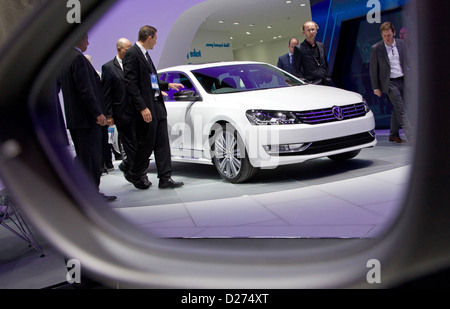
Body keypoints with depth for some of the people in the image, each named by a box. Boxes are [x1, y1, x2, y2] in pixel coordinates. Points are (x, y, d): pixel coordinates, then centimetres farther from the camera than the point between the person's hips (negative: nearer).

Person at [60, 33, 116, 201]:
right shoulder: (78, 58, -15)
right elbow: (85, 89, -21)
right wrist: (98, 113, -20)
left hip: (73, 118, 10)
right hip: (86, 118, -10)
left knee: (82, 156, 17)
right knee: (92, 156, -3)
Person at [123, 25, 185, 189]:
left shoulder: (145, 54, 16)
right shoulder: (132, 54, -12)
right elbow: (131, 84, -18)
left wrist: (168, 85, 24)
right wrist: (142, 108, -21)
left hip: (158, 105, 9)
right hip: (146, 108, -9)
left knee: (162, 143, 8)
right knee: (147, 143, 1)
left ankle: (165, 178, 13)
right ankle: (135, 174, 22)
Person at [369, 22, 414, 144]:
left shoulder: (401, 43, 6)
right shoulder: (376, 49, -7)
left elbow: (406, 62, 15)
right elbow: (373, 70, -3)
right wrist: (375, 88, -4)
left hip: (403, 81, 5)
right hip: (390, 83, -5)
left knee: (397, 109, 13)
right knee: (402, 111, -9)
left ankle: (393, 135, 27)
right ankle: (412, 138, -10)